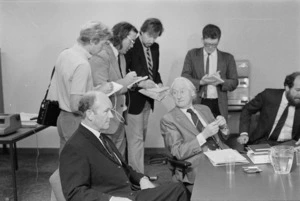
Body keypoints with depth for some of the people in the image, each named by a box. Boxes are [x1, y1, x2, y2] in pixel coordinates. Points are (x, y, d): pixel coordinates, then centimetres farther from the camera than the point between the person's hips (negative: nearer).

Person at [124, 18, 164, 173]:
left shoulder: (155, 47, 9)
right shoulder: (131, 47, -14)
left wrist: (159, 83, -1)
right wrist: (141, 83, -26)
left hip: (148, 100, 8)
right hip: (134, 98, -8)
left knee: (141, 137, 16)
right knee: (135, 139, -3)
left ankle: (135, 172, 29)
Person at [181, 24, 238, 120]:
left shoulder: (227, 58, 9)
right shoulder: (192, 54, 8)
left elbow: (234, 83, 7)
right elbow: (184, 77, 1)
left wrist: (221, 81, -14)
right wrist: (200, 82, -17)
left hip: (218, 106, 1)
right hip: (197, 103, -1)